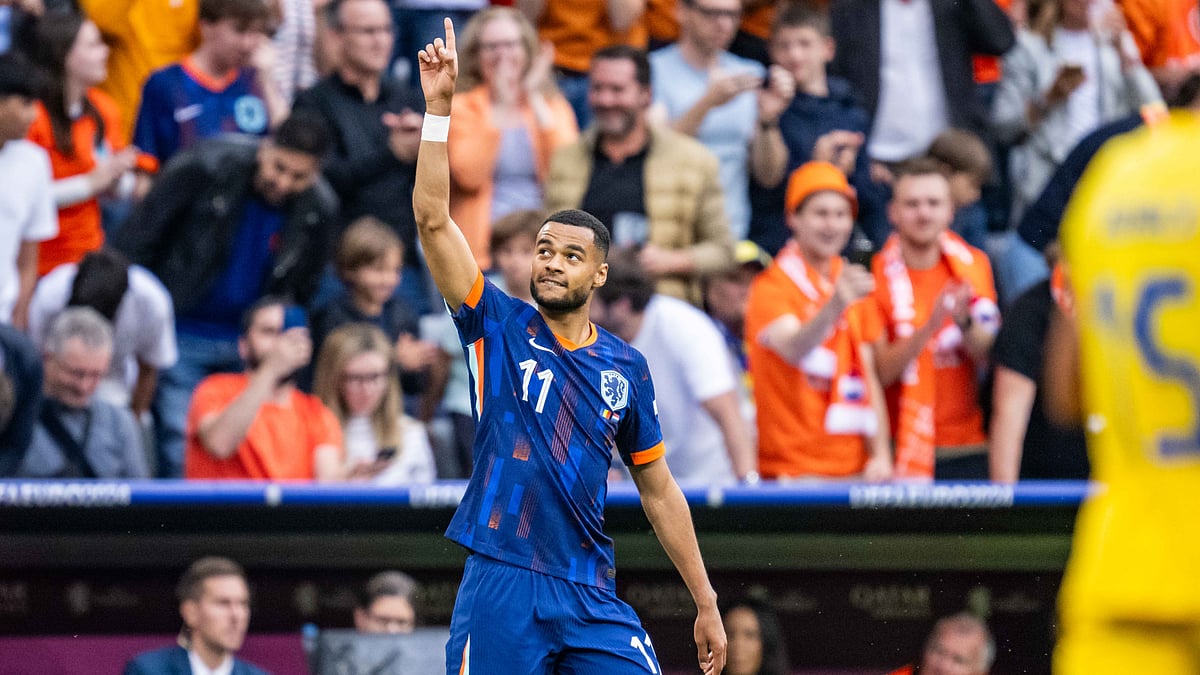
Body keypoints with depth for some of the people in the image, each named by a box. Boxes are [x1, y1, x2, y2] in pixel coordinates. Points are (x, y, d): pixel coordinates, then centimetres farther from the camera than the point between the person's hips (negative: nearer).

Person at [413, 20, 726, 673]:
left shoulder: (625, 368, 10)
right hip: (500, 585, -2)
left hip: (590, 590, 2)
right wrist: (438, 106, -15)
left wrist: (706, 604, 13)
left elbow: (658, 491, 15)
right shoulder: (500, 329, 3)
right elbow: (433, 220, -7)